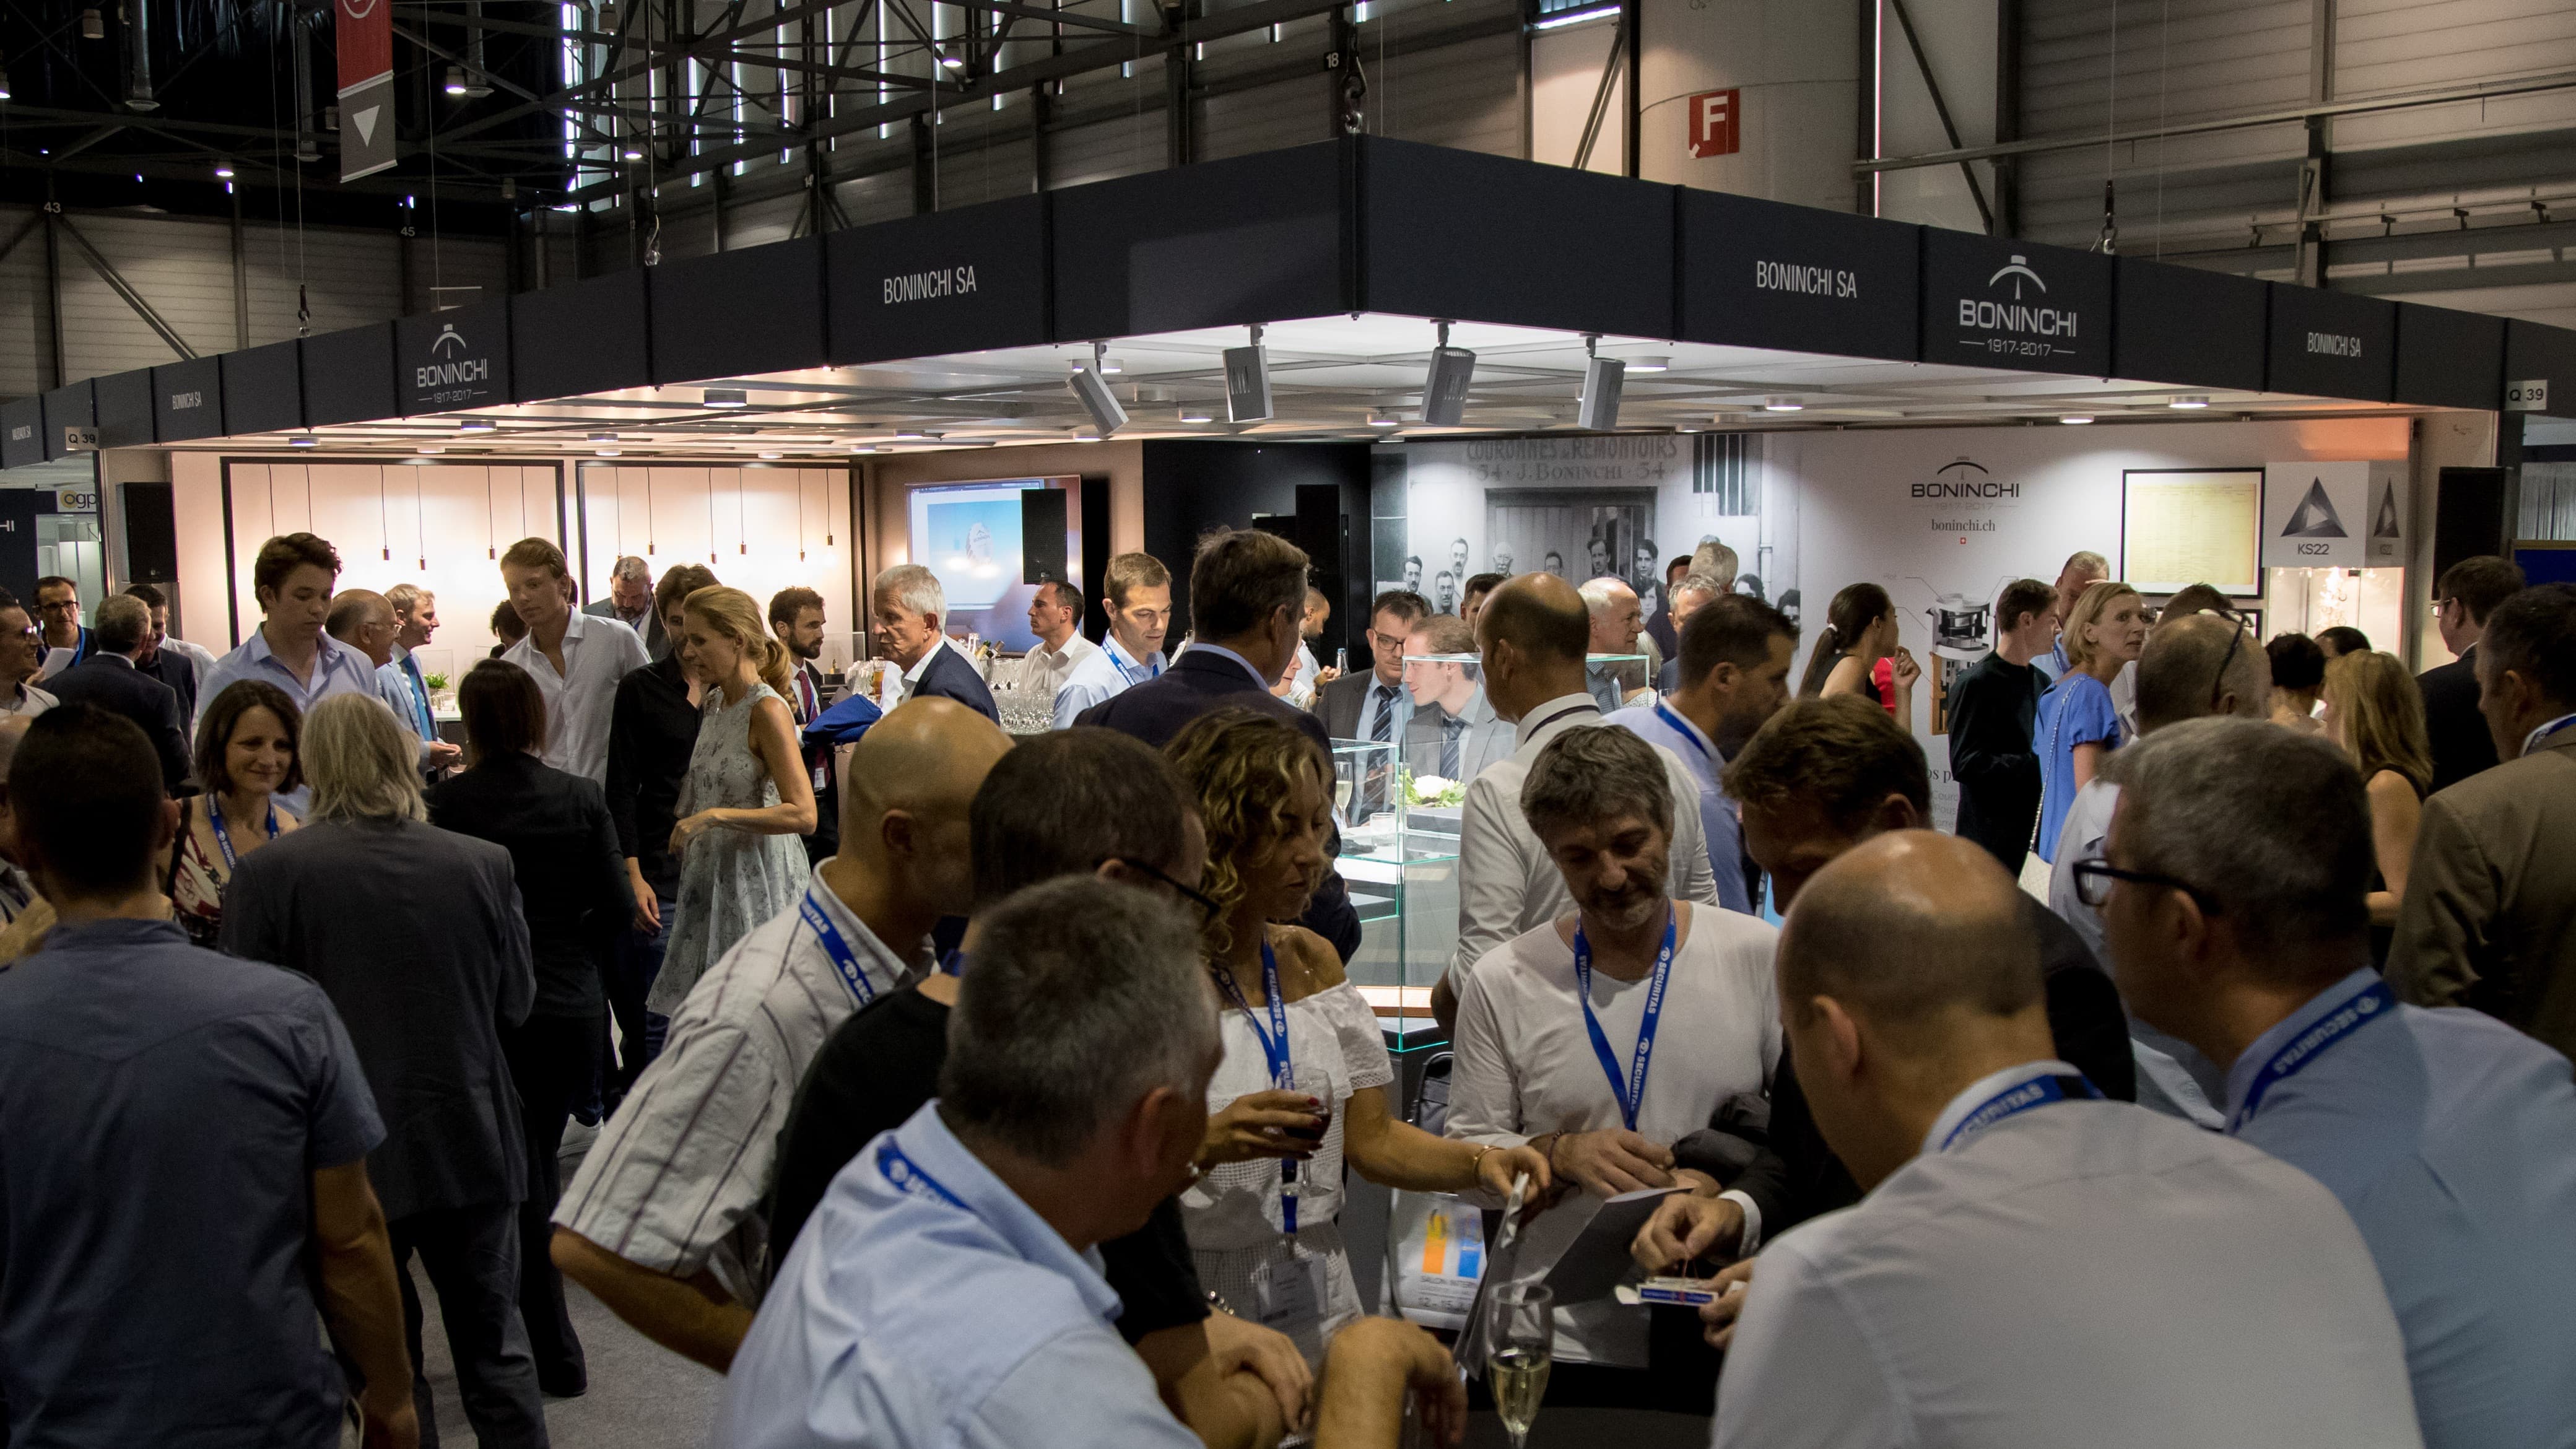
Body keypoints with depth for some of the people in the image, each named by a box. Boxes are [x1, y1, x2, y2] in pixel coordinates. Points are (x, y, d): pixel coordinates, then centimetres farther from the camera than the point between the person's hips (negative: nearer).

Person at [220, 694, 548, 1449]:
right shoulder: (483, 864, -9)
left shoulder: (268, 873, -13)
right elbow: (515, 1002, 2)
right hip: (472, 1146, 1)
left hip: (350, 1156, -1)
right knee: (496, 1356, 16)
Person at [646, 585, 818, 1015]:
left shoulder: (767, 710, -14)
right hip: (711, 875, 8)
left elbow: (803, 814, -22)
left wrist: (714, 816, -23)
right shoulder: (713, 702, 12)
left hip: (757, 880, -8)